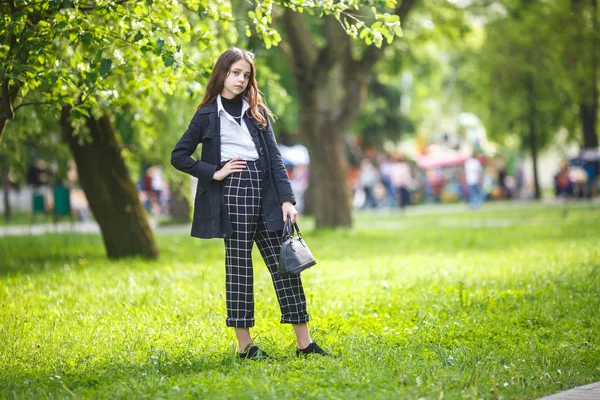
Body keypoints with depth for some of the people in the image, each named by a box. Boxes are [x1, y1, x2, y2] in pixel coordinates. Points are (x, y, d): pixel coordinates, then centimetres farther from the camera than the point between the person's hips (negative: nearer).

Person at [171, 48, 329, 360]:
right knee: (239, 265, -2)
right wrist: (214, 172, -4)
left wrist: (286, 199, -1)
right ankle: (245, 345, 3)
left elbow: (274, 157, 8)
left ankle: (304, 342, 3)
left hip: (265, 192, 4)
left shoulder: (258, 111, 16)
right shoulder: (207, 115, 6)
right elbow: (178, 156, 6)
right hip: (233, 192, -4)